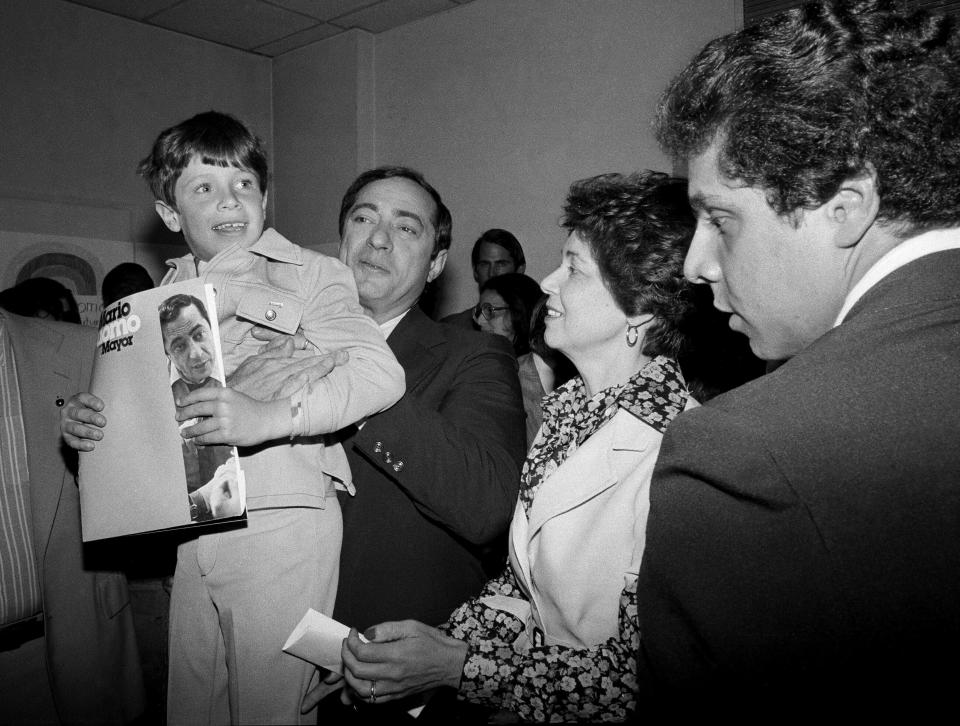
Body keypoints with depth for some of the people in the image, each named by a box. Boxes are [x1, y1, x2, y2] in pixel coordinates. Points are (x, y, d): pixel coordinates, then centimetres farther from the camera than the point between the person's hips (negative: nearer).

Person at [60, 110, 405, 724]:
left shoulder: (311, 274, -4)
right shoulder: (166, 295, 13)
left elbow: (381, 372, -19)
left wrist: (269, 416, -31)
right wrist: (87, 420, -1)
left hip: (281, 523, -5)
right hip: (191, 531, 5)